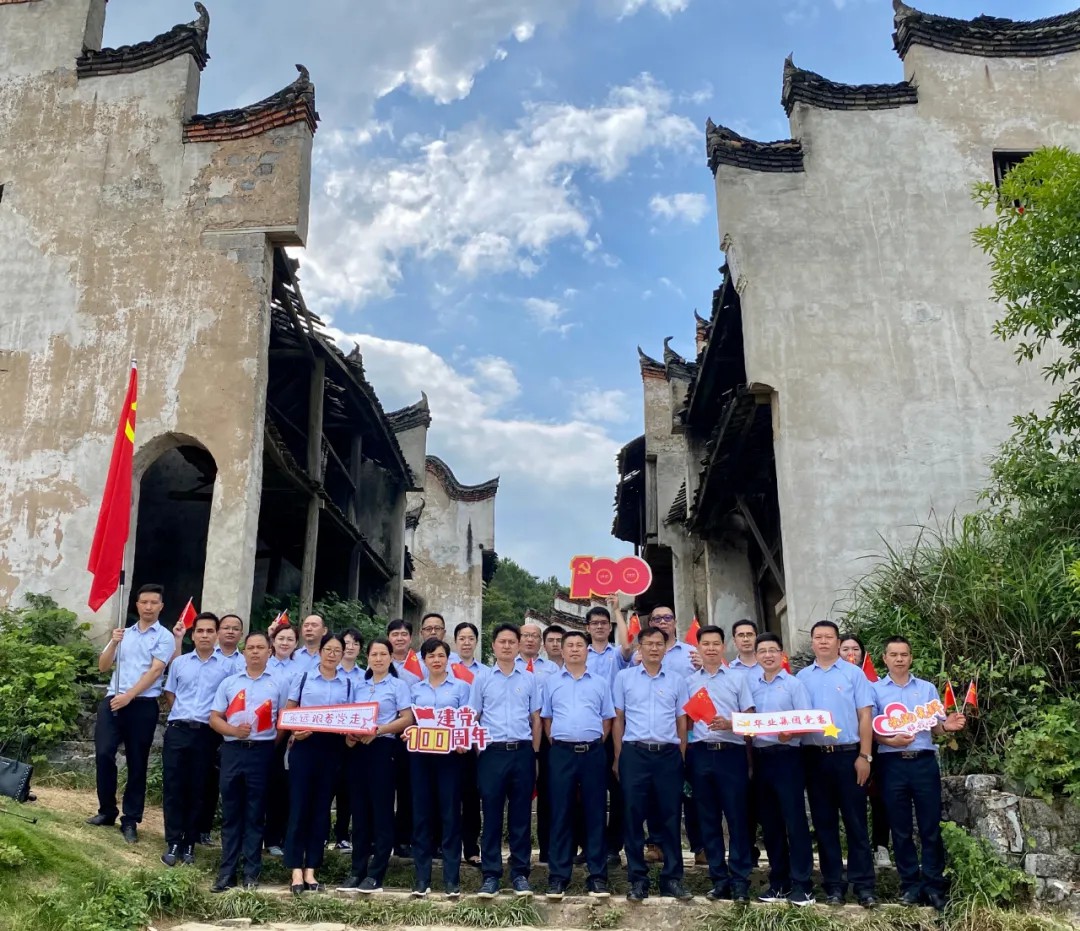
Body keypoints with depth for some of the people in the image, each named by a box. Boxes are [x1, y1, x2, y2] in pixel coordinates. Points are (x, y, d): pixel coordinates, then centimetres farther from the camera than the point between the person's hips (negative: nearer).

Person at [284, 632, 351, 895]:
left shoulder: (347, 685, 11)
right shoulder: (302, 678, 6)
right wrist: (295, 730, -15)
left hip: (332, 749, 2)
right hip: (304, 745, -2)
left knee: (321, 808, 6)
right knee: (299, 806, -3)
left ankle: (311, 869, 13)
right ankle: (296, 870, 3)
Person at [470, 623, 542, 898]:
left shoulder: (530, 679, 8)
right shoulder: (481, 679, 6)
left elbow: (536, 719, 10)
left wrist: (535, 755, 6)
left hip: (522, 752, 1)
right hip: (492, 752, -1)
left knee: (521, 815, 6)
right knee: (492, 815, 3)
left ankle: (520, 873, 14)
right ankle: (491, 875, 10)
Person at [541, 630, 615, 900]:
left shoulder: (600, 683, 10)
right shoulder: (551, 682, 9)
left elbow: (607, 719, 12)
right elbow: (546, 718, 11)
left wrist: (596, 745, 4)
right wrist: (556, 743, 3)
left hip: (593, 752, 1)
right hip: (562, 752, 0)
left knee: (595, 813, 3)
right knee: (560, 814, 1)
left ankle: (598, 875, 9)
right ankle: (558, 876, 7)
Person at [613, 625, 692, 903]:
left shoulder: (677, 680, 10)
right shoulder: (624, 677, 6)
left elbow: (682, 721, 12)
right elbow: (618, 719, 7)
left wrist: (682, 757, 6)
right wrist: (618, 758, 3)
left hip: (668, 754, 1)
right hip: (634, 754, -1)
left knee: (669, 817, 4)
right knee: (633, 816, 2)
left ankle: (672, 878, 14)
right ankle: (638, 879, 11)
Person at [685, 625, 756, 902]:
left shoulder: (738, 677, 7)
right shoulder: (689, 681, 12)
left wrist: (729, 724, -13)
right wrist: (682, 753, 1)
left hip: (732, 752, -2)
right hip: (700, 754, 2)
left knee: (737, 817, -2)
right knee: (708, 819, 6)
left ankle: (740, 880, 5)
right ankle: (719, 880, 13)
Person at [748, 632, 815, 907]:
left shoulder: (794, 684, -1)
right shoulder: (750, 683, 12)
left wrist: (791, 732, -25)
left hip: (786, 756, -5)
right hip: (760, 757, 5)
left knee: (794, 819, -5)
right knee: (769, 822, 9)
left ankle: (802, 884, -1)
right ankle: (779, 881, 17)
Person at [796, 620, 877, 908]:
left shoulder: (854, 673, 2)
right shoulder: (802, 677, 10)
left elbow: (865, 715, -1)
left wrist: (864, 756, -8)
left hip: (847, 754, -2)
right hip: (814, 756, 3)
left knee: (855, 821, 0)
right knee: (824, 822, 7)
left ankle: (863, 885, 6)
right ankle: (833, 884, 14)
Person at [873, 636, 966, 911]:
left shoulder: (927, 688, 12)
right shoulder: (875, 689, 6)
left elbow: (935, 728, 9)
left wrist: (947, 726, -13)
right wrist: (889, 740, -17)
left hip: (924, 762, 1)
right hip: (892, 764, -1)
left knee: (931, 826, 1)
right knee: (900, 828, 5)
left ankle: (934, 884, 9)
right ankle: (910, 883, 14)